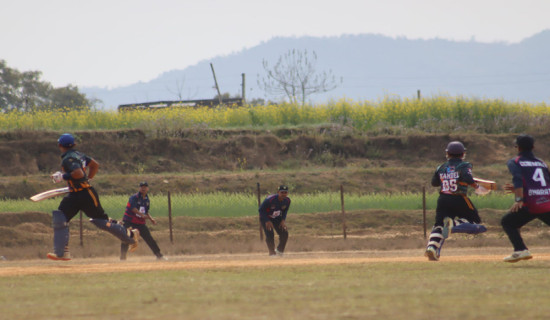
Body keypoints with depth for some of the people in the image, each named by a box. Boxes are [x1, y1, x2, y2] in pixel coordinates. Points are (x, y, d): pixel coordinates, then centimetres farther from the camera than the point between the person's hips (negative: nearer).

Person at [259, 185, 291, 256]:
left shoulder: (287, 201, -16)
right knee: (270, 235, -19)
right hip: (266, 218, -5)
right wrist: (267, 221, -25)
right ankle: (272, 253, -3)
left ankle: (279, 250, 18)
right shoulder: (270, 200, -33)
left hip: (277, 218, 5)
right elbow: (261, 210, -21)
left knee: (284, 234, -5)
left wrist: (283, 220, -10)